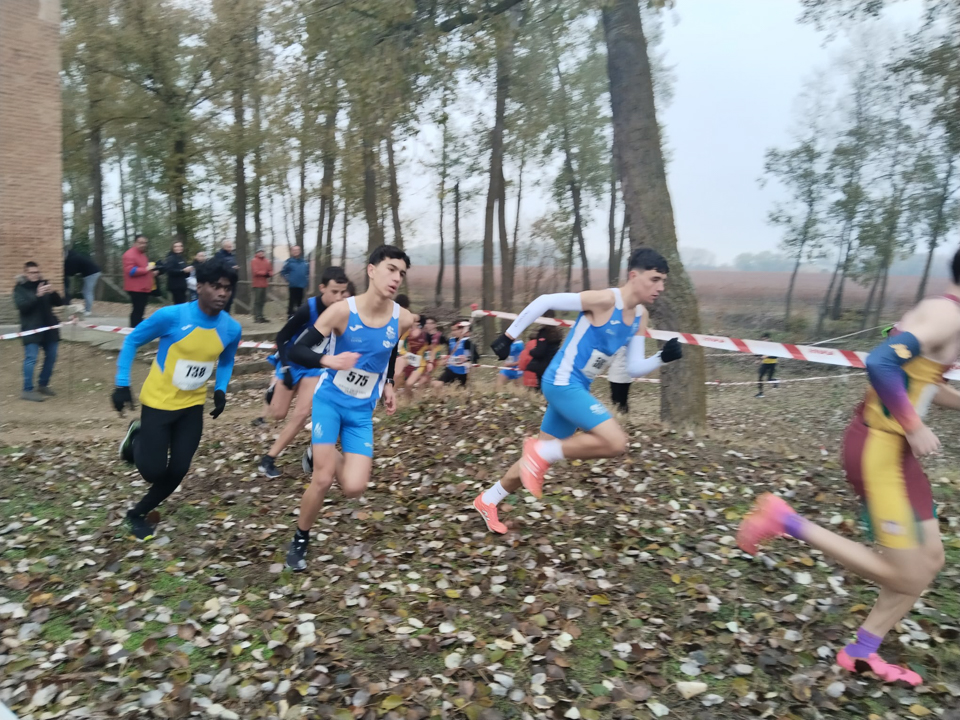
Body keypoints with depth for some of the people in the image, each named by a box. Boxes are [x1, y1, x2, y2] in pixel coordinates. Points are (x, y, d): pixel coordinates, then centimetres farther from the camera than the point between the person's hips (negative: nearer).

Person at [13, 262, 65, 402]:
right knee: (31, 358, -10)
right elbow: (21, 305, -15)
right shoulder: (20, 288, 0)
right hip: (31, 329, -5)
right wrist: (37, 295, -27)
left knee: (51, 357, 9)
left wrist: (53, 293, -15)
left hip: (49, 327, 5)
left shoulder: (43, 284, 11)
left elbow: (59, 302, 5)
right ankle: (27, 390, -6)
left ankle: (43, 385, 23)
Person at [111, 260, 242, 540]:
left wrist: (220, 390, -4)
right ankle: (137, 439, 32)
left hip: (193, 406, 4)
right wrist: (122, 384, -12)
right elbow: (132, 341, -8)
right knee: (153, 471, -2)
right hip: (158, 402, -4)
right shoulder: (171, 316, -22)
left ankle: (138, 513, 30)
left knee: (178, 470, 4)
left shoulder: (231, 328, -9)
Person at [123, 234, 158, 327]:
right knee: (137, 311, -10)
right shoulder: (130, 254, -12)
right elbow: (130, 271, -23)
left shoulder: (142, 254, 20)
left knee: (140, 311, 13)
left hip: (144, 288, 10)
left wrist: (151, 272, 16)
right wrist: (146, 269, -22)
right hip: (136, 289, -10)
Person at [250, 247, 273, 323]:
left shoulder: (267, 261, 14)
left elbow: (270, 271, 14)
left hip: (264, 284, 7)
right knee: (257, 301, -6)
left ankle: (260, 316, 17)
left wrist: (269, 274, -8)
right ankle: (257, 317, -5)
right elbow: (255, 272, -13)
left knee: (262, 301, 10)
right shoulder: (254, 261, -5)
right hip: (257, 284, -7)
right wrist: (265, 273, -8)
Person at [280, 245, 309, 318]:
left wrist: (307, 279, 8)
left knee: (300, 301, 12)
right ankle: (290, 315, 1)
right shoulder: (289, 261, -6)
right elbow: (282, 272, -3)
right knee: (292, 301, -4)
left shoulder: (304, 262, 5)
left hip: (302, 285, 4)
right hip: (293, 285, -4)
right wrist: (288, 279, -6)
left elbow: (307, 272, 20)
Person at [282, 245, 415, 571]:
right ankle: (299, 541, 18)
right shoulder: (342, 311, -19)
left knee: (354, 488, -8)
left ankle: (334, 459, 28)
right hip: (329, 400, -3)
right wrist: (329, 361, -36)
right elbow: (295, 351, -18)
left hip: (362, 411, 3)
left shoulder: (402, 319, -8)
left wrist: (387, 384, 5)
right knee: (323, 479, -9)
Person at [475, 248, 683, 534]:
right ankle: (541, 452, -5)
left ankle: (487, 501, 31)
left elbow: (634, 368, 11)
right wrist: (509, 336, -13)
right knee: (616, 442, -20)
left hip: (576, 388, 9)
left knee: (540, 458, 15)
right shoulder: (605, 300, -18)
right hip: (562, 382, -9)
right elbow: (544, 302, -16)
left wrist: (663, 357, -6)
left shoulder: (640, 317, 7)